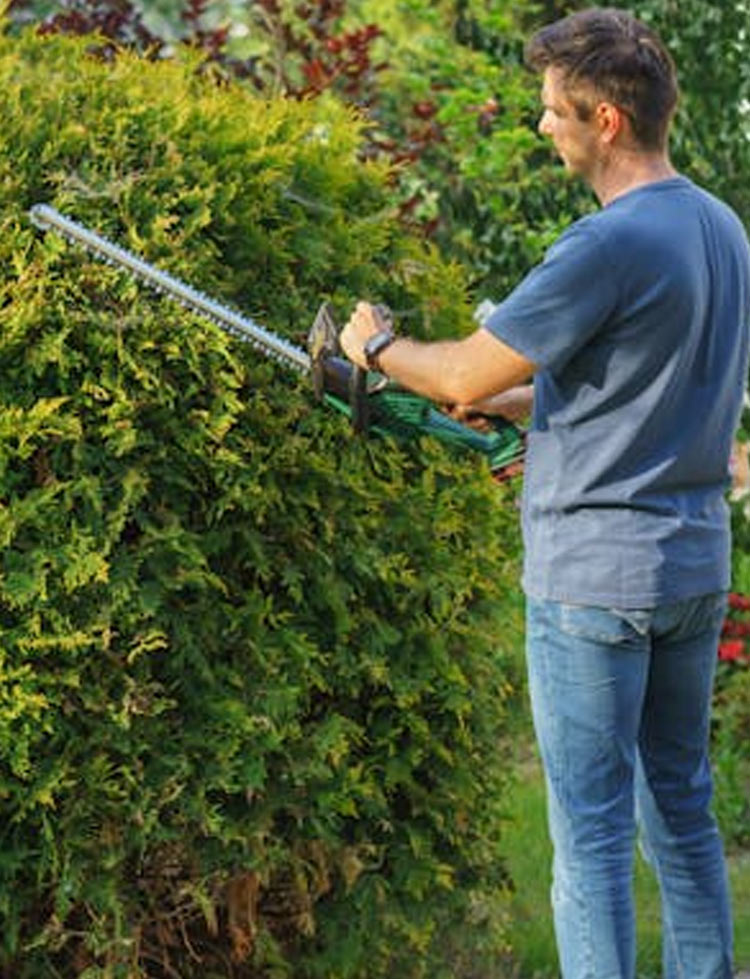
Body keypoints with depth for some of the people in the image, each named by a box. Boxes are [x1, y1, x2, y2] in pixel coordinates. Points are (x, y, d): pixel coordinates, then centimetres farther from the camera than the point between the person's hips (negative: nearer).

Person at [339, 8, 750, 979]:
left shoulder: (610, 244, -20)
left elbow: (469, 375, -13)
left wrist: (378, 346, 5)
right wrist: (520, 400, 16)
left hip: (595, 579, -9)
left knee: (592, 834, -1)